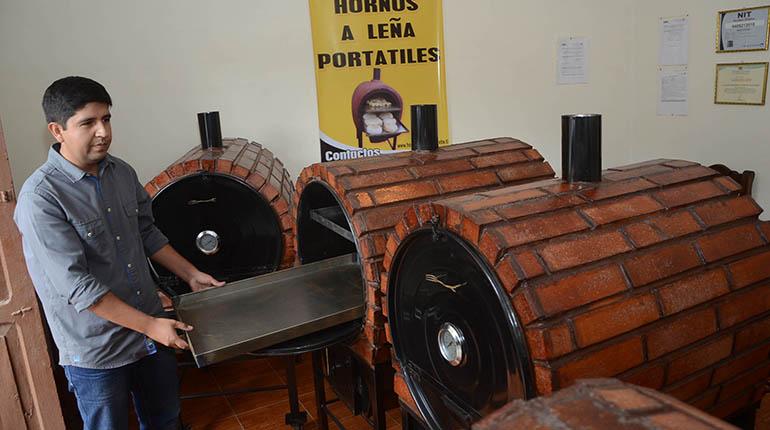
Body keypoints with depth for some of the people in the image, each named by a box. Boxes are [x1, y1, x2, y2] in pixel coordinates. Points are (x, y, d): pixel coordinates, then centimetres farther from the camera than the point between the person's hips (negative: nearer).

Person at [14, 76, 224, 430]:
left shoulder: (122, 172, 0)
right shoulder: (40, 197, -21)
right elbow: (76, 285, -23)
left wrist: (192, 275, 10)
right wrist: (149, 325, -22)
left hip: (152, 328, 6)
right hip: (96, 352, -6)